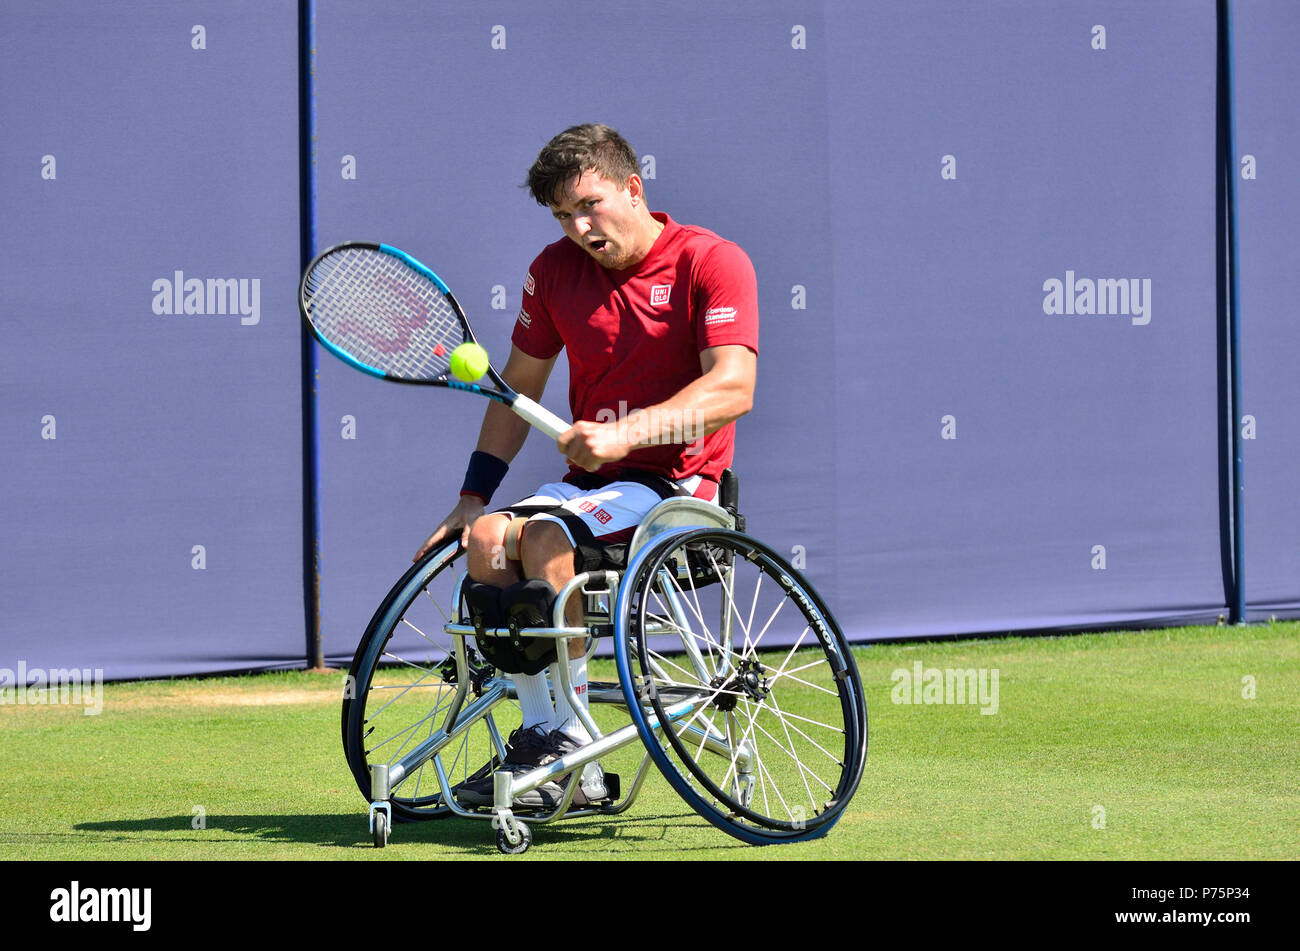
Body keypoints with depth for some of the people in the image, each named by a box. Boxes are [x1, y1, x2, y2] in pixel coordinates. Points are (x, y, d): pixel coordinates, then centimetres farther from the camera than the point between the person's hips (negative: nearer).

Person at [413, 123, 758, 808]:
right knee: (485, 538, -23)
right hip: (589, 480, 6)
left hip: (679, 481, -6)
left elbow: (733, 388, -21)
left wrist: (627, 433, -33)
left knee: (544, 535, -31)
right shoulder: (556, 271, 10)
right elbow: (517, 390, 18)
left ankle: (572, 749, -22)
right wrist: (473, 496, 7)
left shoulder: (713, 262, -8)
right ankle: (539, 737, -18)